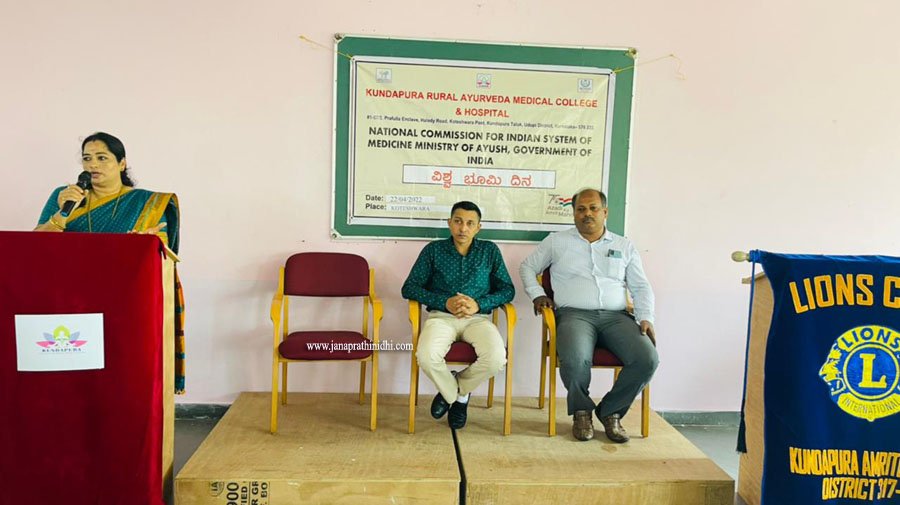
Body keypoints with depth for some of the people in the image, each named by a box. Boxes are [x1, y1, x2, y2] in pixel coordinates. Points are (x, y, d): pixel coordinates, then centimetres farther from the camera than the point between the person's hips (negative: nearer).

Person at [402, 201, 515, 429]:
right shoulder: (434, 250, 9)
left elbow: (508, 289, 8)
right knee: (427, 357, -33)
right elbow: (409, 288, 3)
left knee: (496, 358, -30)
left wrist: (479, 304, -10)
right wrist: (444, 302, -12)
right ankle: (456, 395, 3)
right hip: (441, 316, -1)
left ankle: (457, 389, 4)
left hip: (477, 318, 1)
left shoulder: (490, 251, 12)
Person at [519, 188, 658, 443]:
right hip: (575, 314, -2)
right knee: (575, 360, -35)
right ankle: (581, 410, -1)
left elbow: (641, 287, 17)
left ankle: (610, 411, 1)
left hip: (616, 316, 3)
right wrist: (537, 294, 6)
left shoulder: (625, 246, 19)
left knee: (648, 359, -24)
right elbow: (527, 267, 22)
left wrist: (645, 318, 1)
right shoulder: (557, 241, 14)